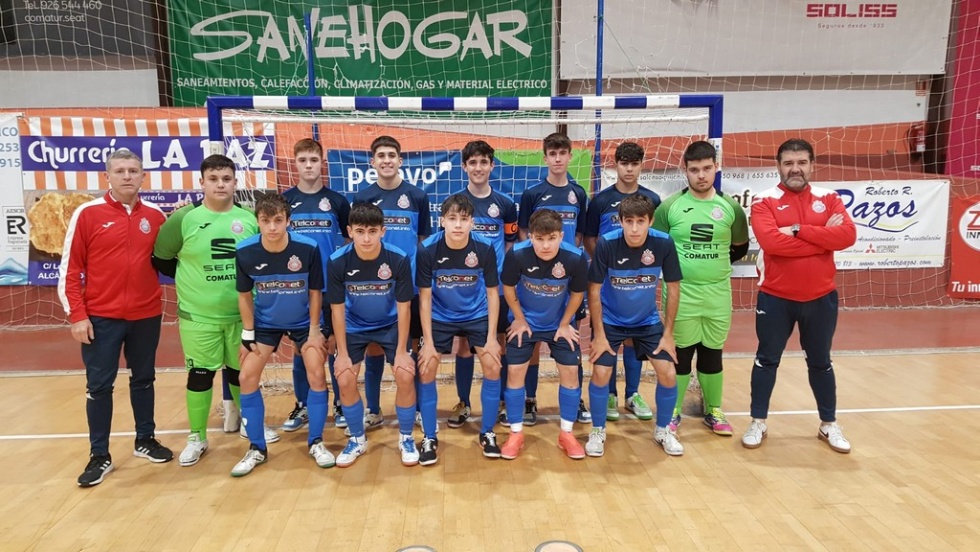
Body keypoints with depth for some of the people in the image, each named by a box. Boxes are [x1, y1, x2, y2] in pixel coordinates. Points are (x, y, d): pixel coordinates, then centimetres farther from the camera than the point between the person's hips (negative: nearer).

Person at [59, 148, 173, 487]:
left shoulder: (156, 216, 3)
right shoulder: (87, 214, -4)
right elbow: (70, 269, -4)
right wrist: (76, 315, -8)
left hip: (146, 315, 3)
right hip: (100, 317, -2)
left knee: (144, 379, 14)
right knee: (98, 386, 5)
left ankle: (145, 440, 30)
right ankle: (100, 456, 17)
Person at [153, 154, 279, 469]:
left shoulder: (250, 219, 1)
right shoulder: (185, 218, -5)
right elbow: (160, 258, 3)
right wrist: (190, 278, 1)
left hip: (243, 314, 2)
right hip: (198, 316, -2)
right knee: (200, 373, 7)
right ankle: (197, 438, 22)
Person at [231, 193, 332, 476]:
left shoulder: (308, 248, -25)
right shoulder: (244, 252, -21)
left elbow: (315, 292, -12)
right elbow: (245, 295, -6)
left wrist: (314, 331, -9)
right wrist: (248, 335, -6)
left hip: (303, 322, -1)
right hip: (265, 323, 2)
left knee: (317, 376, -8)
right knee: (247, 378, -3)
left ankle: (316, 443, 11)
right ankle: (257, 448, 12)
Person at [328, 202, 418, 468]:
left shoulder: (399, 259, -24)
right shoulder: (337, 262, -22)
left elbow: (403, 308, -16)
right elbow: (338, 309, -13)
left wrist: (401, 351, -15)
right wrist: (342, 353, -12)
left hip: (390, 325, -1)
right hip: (354, 327, 1)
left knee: (405, 377, -14)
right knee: (345, 381, -9)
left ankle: (406, 438, 10)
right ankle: (357, 439, 16)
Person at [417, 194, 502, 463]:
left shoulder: (485, 249, -20)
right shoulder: (428, 250, -22)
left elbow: (492, 293, -10)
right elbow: (425, 297, -14)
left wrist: (491, 338, -12)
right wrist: (428, 342, -15)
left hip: (477, 316, 1)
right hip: (440, 317, 0)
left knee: (493, 367, -9)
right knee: (426, 371, -8)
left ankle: (487, 433, 11)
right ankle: (429, 438, 9)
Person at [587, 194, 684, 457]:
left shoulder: (664, 243, -20)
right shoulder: (606, 244, -25)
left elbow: (673, 288, -8)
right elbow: (594, 290, -16)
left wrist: (668, 334, -6)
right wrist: (599, 334, -14)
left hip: (648, 321, 2)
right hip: (610, 321, -2)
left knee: (668, 375, -4)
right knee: (600, 374, -9)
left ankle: (663, 430, 22)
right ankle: (598, 431, 16)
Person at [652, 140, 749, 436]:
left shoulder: (731, 207, 2)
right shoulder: (669, 206, -4)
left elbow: (740, 247, 14)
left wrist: (715, 265, 8)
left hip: (718, 294, 2)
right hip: (681, 293, -2)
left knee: (712, 354, 12)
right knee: (681, 353, 6)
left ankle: (713, 411, 27)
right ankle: (673, 411, 20)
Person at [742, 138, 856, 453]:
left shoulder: (828, 198, 3)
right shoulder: (764, 201, -6)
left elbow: (847, 235, -12)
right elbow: (770, 241, -23)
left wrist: (799, 230, -20)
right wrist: (822, 237, -16)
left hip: (821, 298, 3)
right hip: (775, 297, -2)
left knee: (820, 362, 16)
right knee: (766, 360, 8)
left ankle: (829, 425, 31)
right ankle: (758, 423, 22)